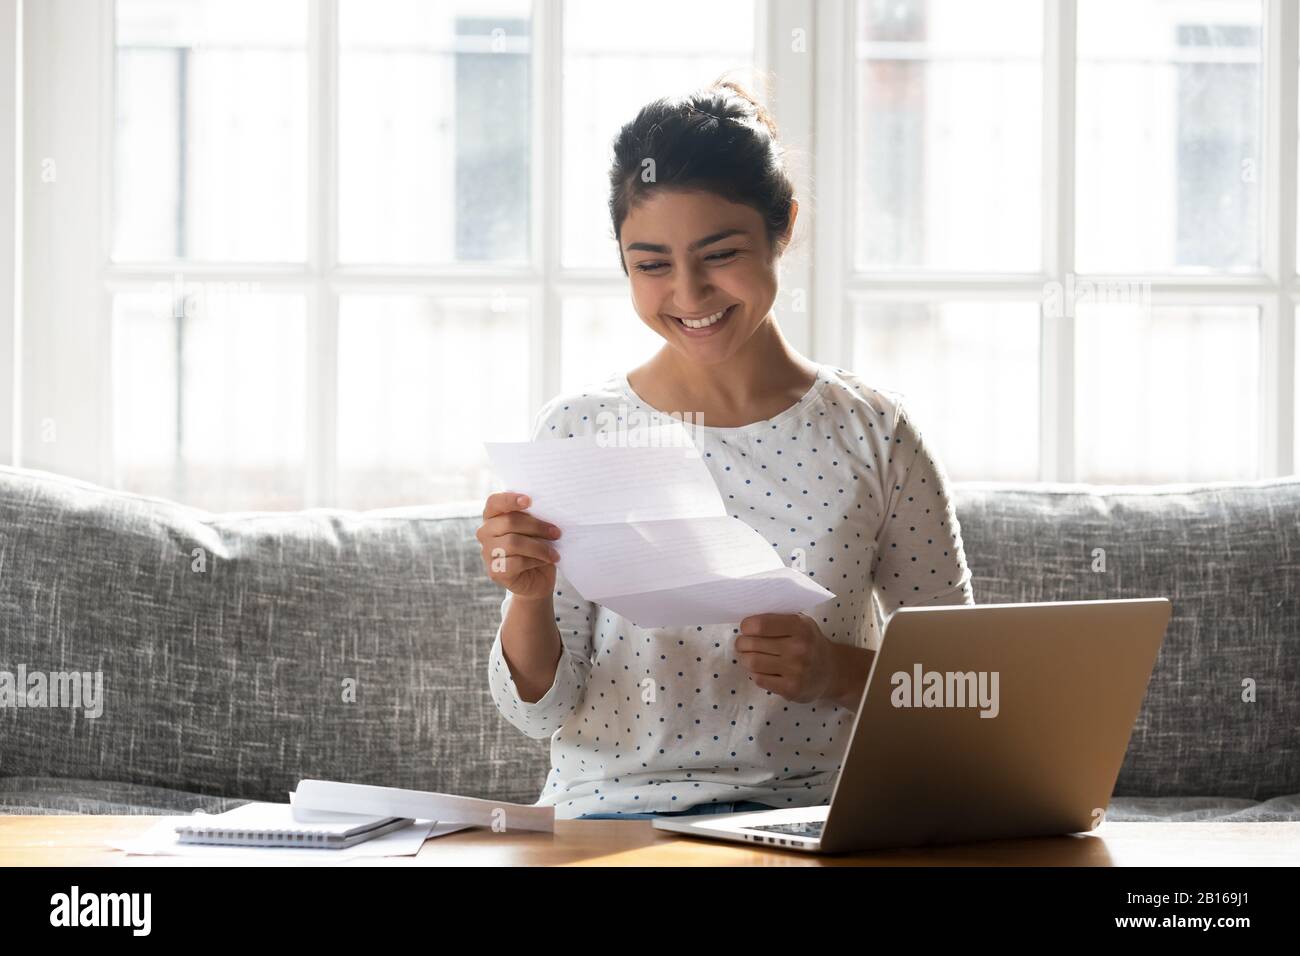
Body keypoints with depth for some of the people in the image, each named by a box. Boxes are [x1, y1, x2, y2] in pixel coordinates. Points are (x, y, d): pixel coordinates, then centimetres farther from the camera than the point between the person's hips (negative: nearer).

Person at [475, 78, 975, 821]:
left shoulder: (873, 434, 5)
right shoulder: (581, 431, 3)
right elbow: (540, 708, 4)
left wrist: (841, 673, -10)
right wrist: (528, 596, -16)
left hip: (811, 816, 1)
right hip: (611, 812, -1)